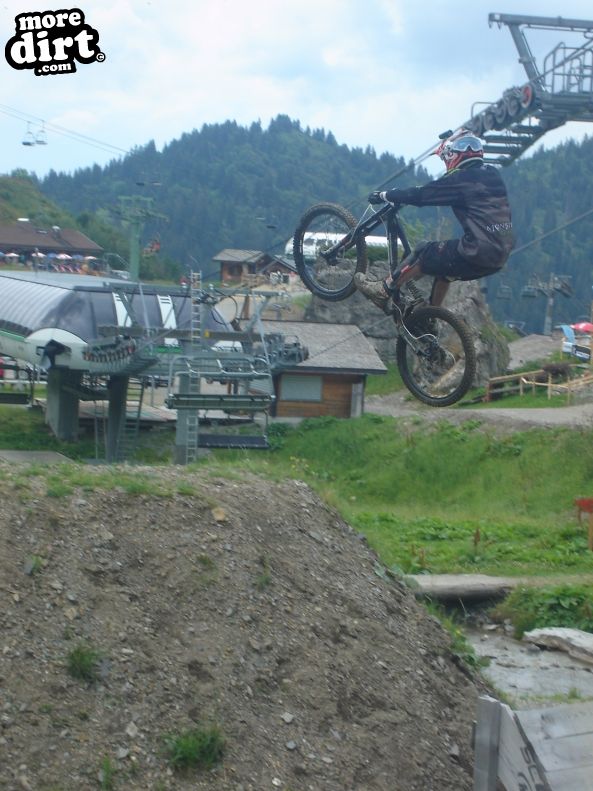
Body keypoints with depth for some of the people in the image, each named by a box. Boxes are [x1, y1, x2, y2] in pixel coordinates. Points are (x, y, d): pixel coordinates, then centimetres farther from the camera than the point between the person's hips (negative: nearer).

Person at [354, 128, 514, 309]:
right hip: (500, 255, 8)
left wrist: (383, 196, 3)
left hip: (477, 254, -8)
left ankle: (383, 292, 17)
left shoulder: (462, 179, -11)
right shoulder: (491, 174, 13)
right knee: (443, 267, 28)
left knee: (423, 253, 7)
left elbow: (421, 195, -8)